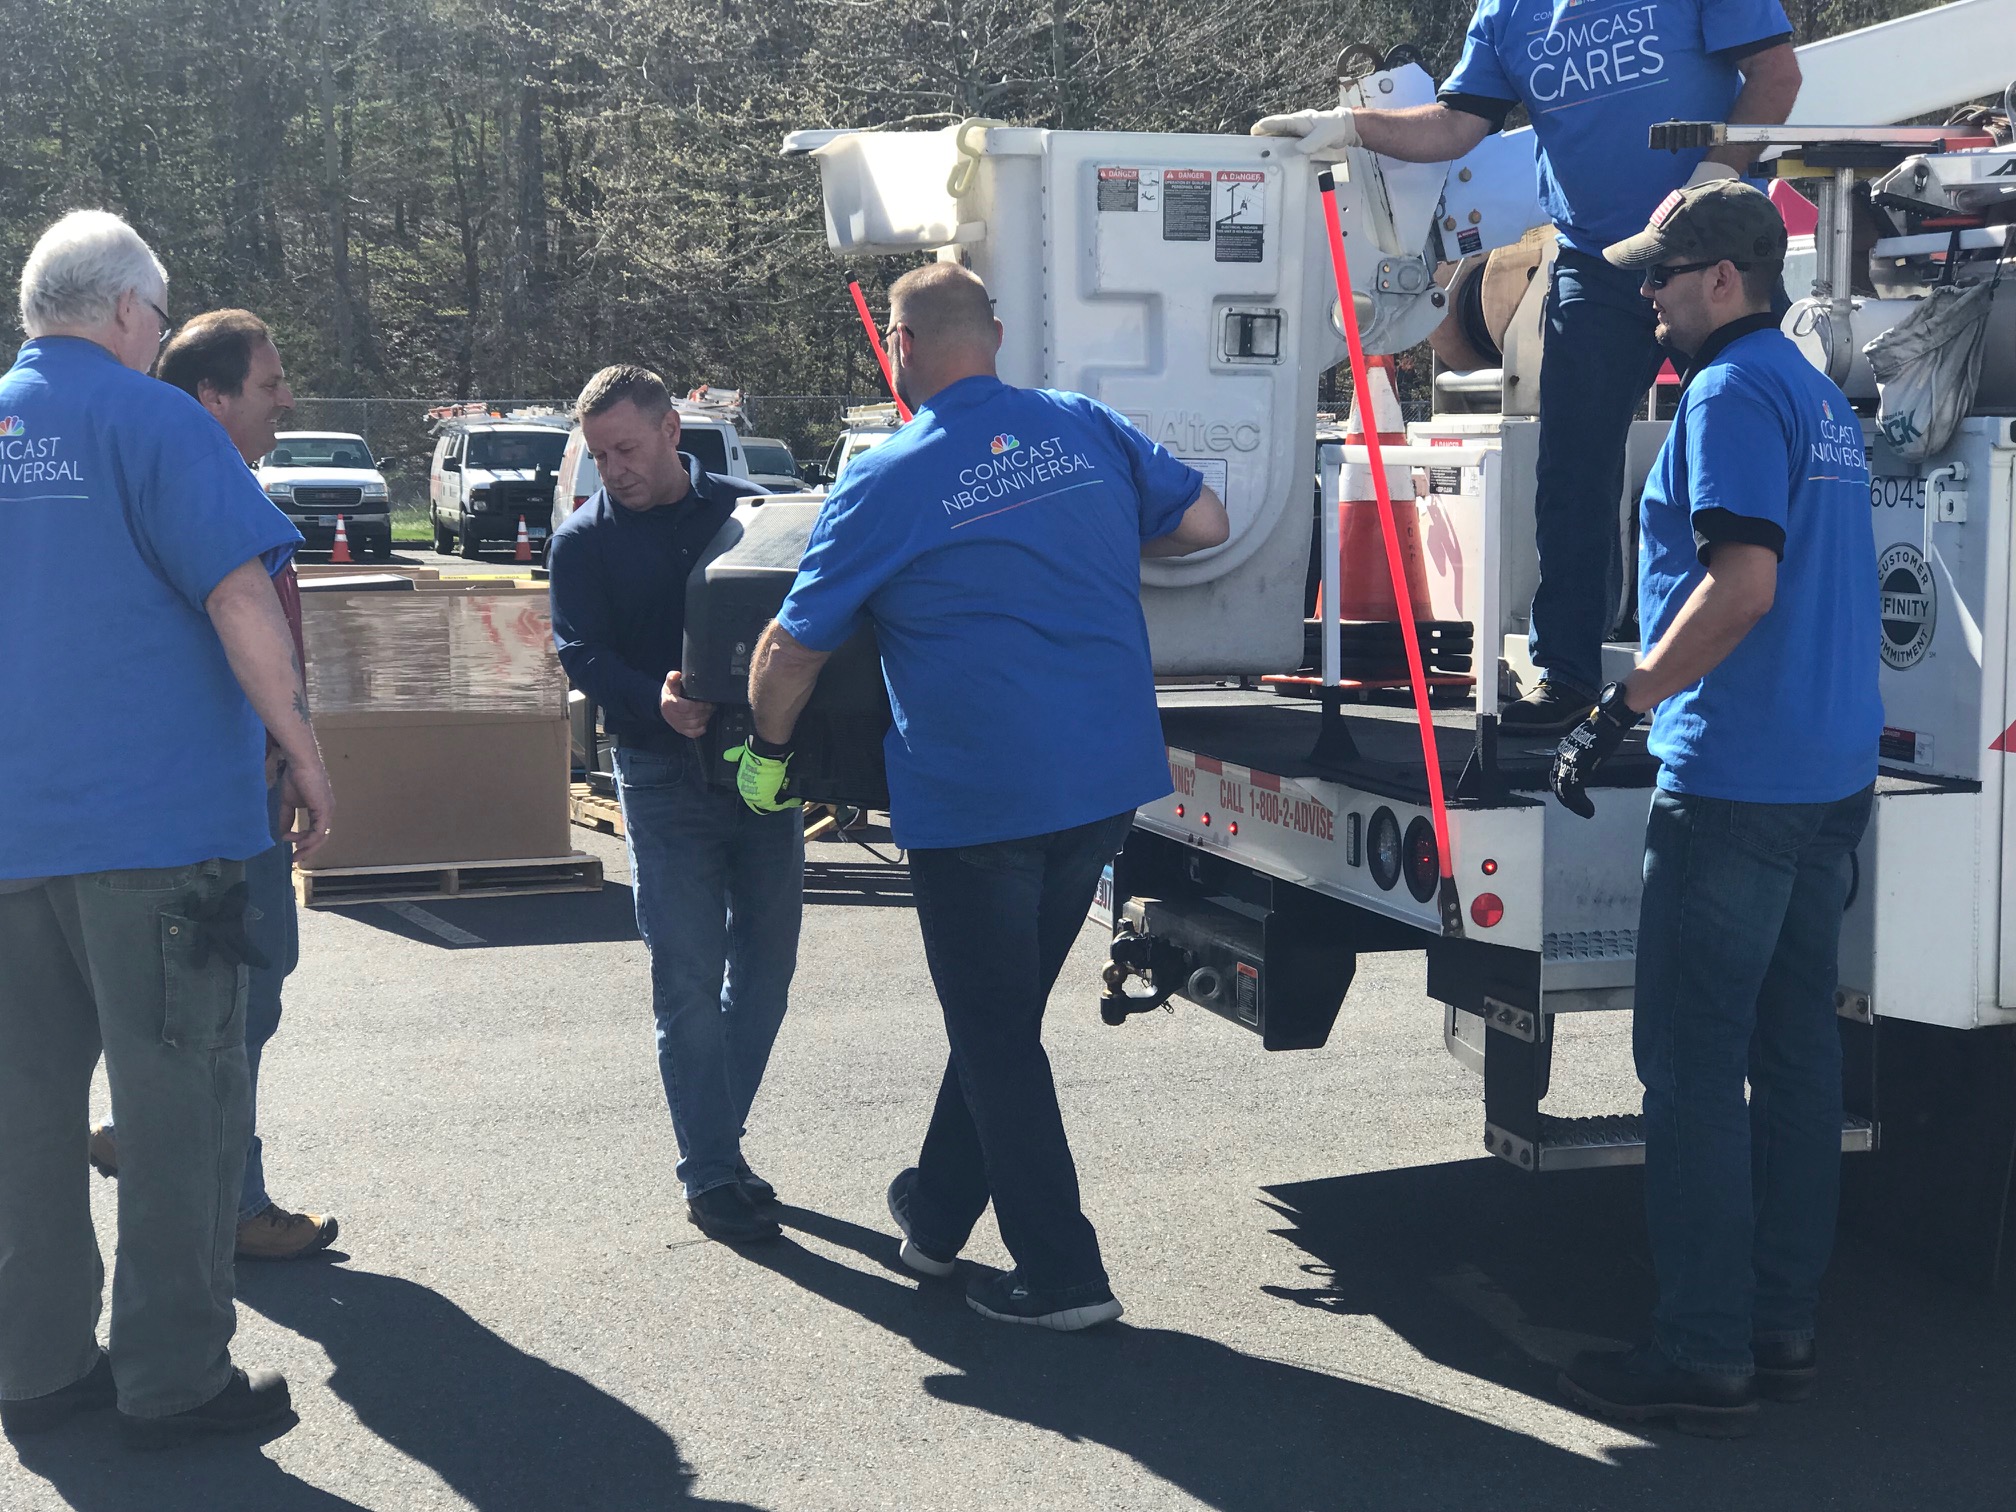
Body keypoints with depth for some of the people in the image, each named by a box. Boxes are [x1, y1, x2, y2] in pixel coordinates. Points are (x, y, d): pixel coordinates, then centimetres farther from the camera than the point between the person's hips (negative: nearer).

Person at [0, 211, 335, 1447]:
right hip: (154, 821, -6)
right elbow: (241, 594, -17)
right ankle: (175, 1378, 8)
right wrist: (304, 750, -11)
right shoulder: (148, 419, -7)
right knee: (180, 1100, 2)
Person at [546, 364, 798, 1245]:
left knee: (766, 962, 9)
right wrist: (657, 701, -29)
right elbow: (582, 655, -8)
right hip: (664, 776, -3)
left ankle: (716, 1137, 26)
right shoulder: (584, 541, 2)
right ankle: (711, 1177, 4)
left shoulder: (745, 508, 7)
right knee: (689, 979, -4)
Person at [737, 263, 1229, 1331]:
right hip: (1107, 782, 6)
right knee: (1005, 1010, 19)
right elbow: (1204, 523, 9)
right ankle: (938, 1213, 34)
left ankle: (1061, 1274, 12)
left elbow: (790, 649, -1)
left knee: (996, 1034, 8)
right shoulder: (1085, 429, 4)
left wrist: (767, 752, 16)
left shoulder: (885, 483, -7)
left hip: (976, 796, -5)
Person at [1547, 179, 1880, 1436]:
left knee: (1693, 1068, -4)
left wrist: (1621, 708, -18)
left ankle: (1705, 1356, 0)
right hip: (1833, 777, 10)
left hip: (1735, 783, -10)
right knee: (1797, 1056, 12)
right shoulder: (1821, 398, 18)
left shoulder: (1732, 394, -12)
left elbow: (1743, 584, -23)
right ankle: (1783, 1329, 20)